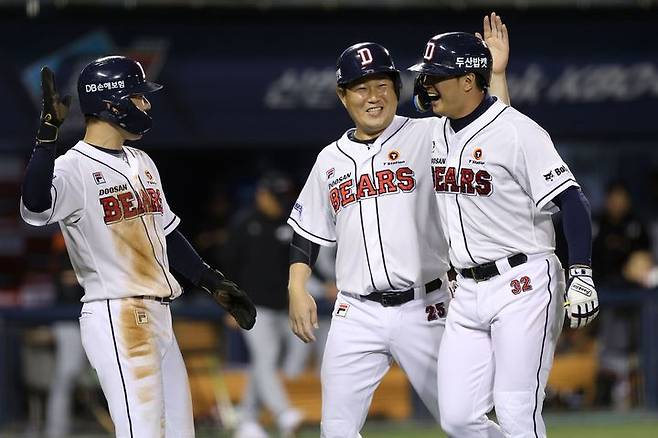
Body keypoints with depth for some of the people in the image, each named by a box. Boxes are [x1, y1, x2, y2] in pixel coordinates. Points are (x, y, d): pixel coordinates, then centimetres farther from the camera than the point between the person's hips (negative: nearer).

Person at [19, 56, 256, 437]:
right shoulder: (74, 168, -12)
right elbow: (36, 207, -33)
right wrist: (49, 132, -38)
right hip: (116, 320, -9)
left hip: (158, 319, 9)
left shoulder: (141, 163, 17)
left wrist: (215, 284, 24)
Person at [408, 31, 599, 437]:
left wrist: (581, 275, -26)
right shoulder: (437, 133, 11)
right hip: (468, 293, 8)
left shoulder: (517, 131, -12)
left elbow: (572, 201, -16)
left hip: (523, 286, -8)